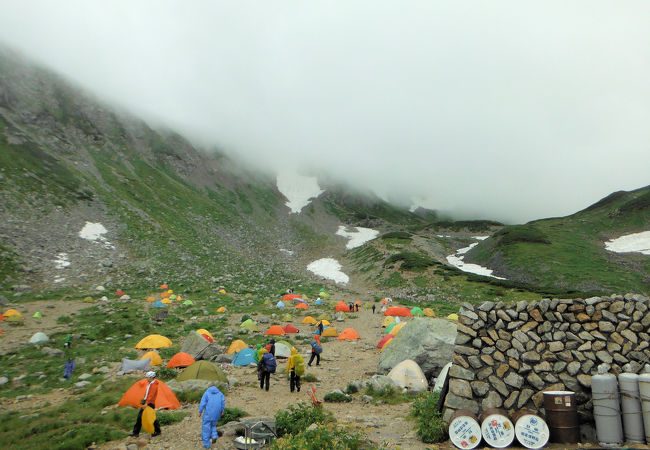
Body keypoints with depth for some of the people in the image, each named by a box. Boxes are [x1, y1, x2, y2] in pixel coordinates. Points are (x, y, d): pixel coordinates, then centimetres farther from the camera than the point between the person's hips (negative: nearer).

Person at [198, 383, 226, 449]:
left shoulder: (207, 392, -1)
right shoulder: (219, 393, 9)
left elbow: (203, 403, -9)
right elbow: (223, 401, 2)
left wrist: (200, 412, -1)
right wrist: (222, 411, 10)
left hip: (208, 413, -4)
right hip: (216, 413, 4)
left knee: (206, 427, 6)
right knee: (213, 425, 25)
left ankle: (206, 444, 9)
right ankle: (214, 436, 2)